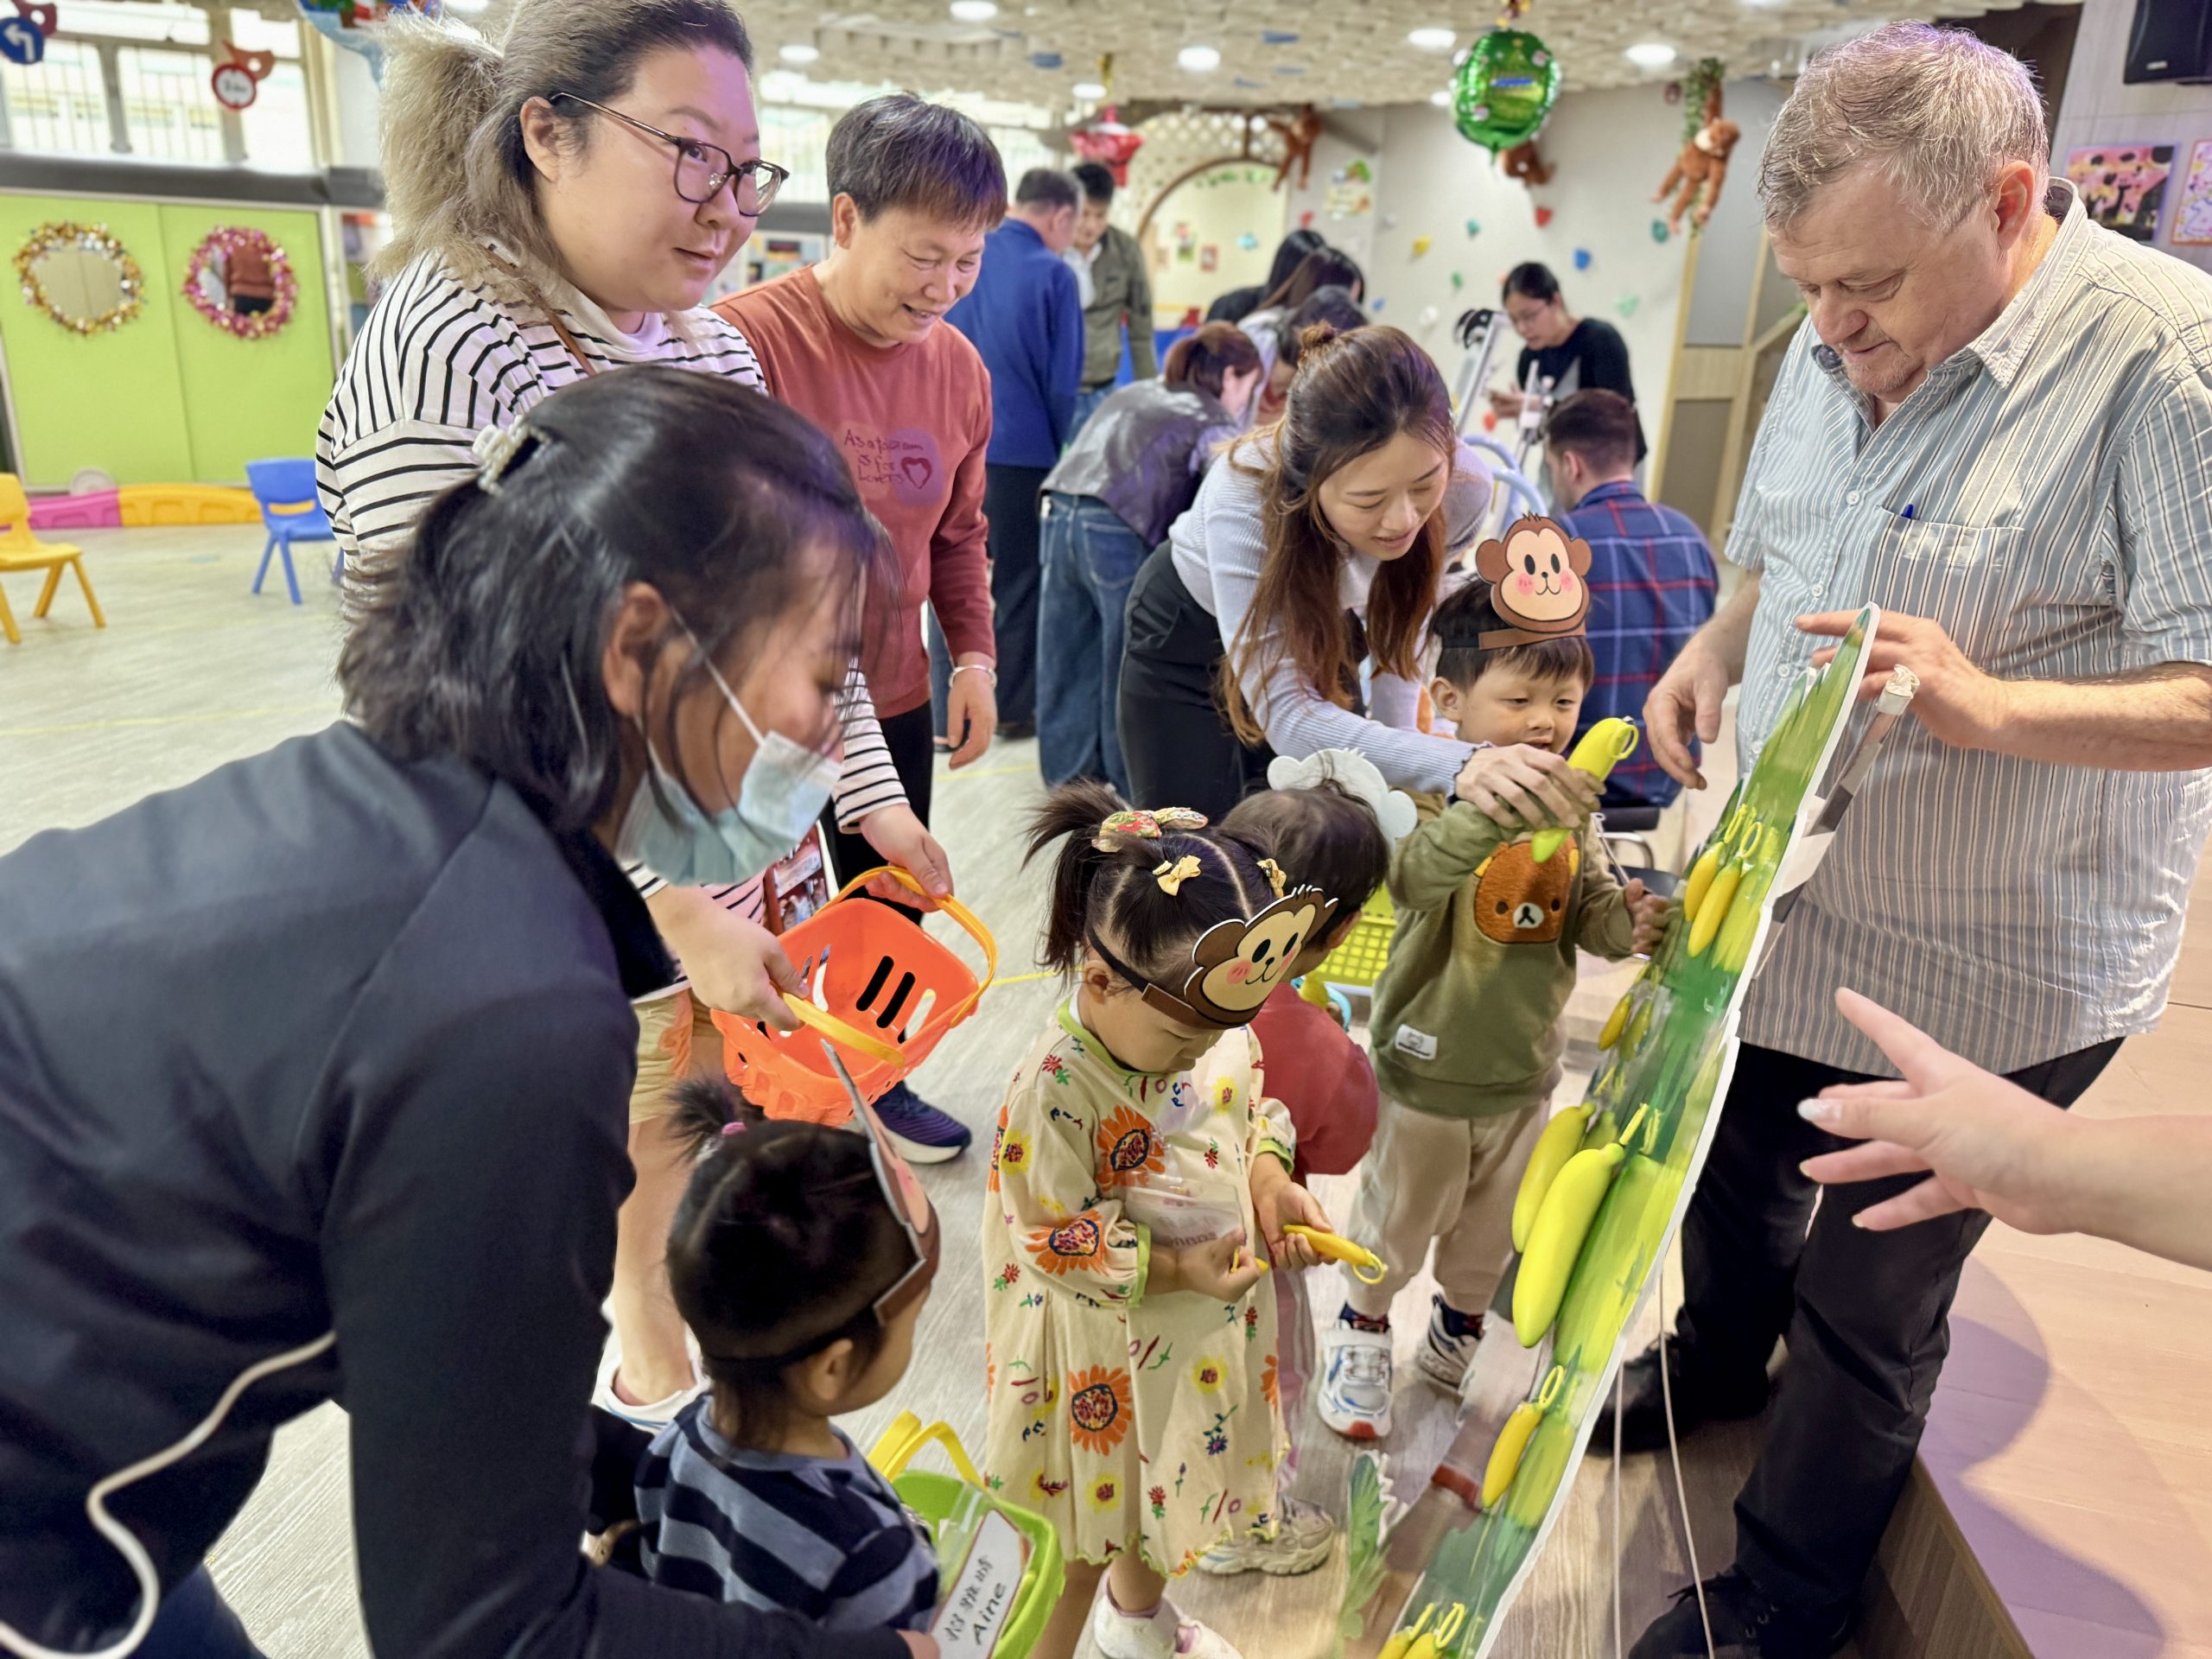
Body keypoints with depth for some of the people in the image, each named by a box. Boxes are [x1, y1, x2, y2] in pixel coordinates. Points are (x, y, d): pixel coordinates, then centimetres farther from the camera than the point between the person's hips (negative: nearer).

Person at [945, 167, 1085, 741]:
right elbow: (1062, 380, -8)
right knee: (1020, 580, 8)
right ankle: (1015, 707, 14)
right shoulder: (1052, 273, -10)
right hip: (1021, 451, -5)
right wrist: (1061, 451, 5)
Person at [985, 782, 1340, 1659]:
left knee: (1152, 1476, 33)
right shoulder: (1057, 1095, -35)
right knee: (1082, 1536, 16)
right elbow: (1053, 1241, -25)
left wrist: (1269, 1179, -13)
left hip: (1203, 1324, 8)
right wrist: (1173, 1268, -28)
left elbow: (1249, 1107, 4)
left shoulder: (1200, 1019, -14)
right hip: (1101, 1355, -7)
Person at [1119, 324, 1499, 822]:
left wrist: (1399, 766, -13)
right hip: (1189, 635, -3)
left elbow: (1404, 613, -6)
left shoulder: (1463, 485, -27)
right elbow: (1287, 715, -44)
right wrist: (1459, 766, -57)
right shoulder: (1244, 499, -40)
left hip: (1323, 635, 3)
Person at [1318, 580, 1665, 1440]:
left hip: (1525, 1063, 6)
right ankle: (1360, 1335, 43)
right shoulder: (1438, 789, -23)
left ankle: (1459, 1331, 53)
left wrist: (1627, 921, -21)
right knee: (1399, 1211, 16)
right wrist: (1481, 811, -60)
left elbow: (1591, 906, 1)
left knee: (1493, 1221, 26)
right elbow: (1415, 877, -42)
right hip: (1429, 1063, -5)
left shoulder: (1569, 801, -3)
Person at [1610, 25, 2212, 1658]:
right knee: (1736, 1178, 26)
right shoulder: (1835, 349, 1)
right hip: (1779, 903, 7)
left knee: (1867, 1308, 11)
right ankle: (1714, 1364, 58)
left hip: (1982, 974, -6)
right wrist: (1716, 649, -4)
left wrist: (1986, 703, -36)